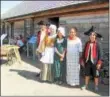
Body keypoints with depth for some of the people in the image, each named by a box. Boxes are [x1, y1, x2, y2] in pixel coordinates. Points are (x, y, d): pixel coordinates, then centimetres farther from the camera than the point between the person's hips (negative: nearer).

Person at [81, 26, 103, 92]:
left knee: (96, 75, 10)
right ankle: (86, 86, 31)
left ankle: (96, 86, 26)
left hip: (94, 62, -4)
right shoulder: (87, 43, 2)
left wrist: (99, 62, -13)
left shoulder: (98, 44, -10)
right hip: (87, 61, 4)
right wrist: (82, 60, 9)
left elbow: (100, 53, -10)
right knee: (87, 74, 16)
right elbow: (84, 52, 10)